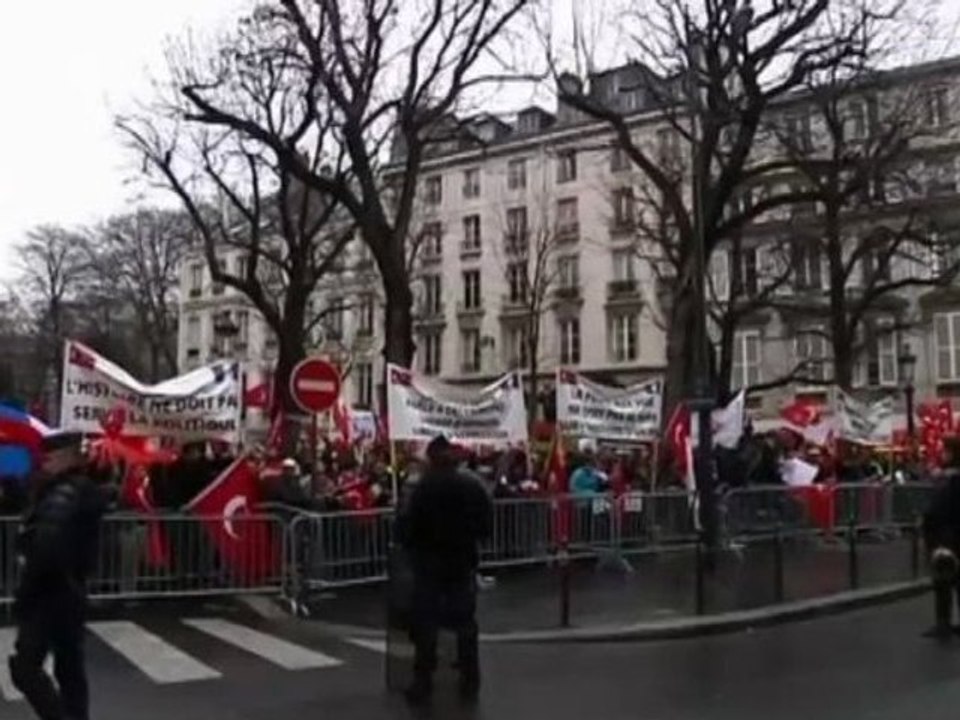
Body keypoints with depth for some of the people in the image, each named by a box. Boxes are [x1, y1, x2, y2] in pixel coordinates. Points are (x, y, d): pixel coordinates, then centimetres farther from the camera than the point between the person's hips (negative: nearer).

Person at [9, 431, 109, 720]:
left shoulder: (63, 495, -18)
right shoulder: (83, 492, 12)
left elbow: (46, 550, -28)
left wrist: (25, 593, -16)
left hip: (49, 598, -10)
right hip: (70, 594, 10)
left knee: (24, 668, -7)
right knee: (70, 669, 13)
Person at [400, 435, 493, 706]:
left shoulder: (425, 487, -13)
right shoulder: (474, 486, -2)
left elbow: (410, 525, -14)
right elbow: (487, 524, 2)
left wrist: (410, 545, 5)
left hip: (430, 562, -3)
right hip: (464, 561, 3)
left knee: (426, 622, 6)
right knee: (465, 621, 13)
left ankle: (423, 683, 7)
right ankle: (470, 682, 17)